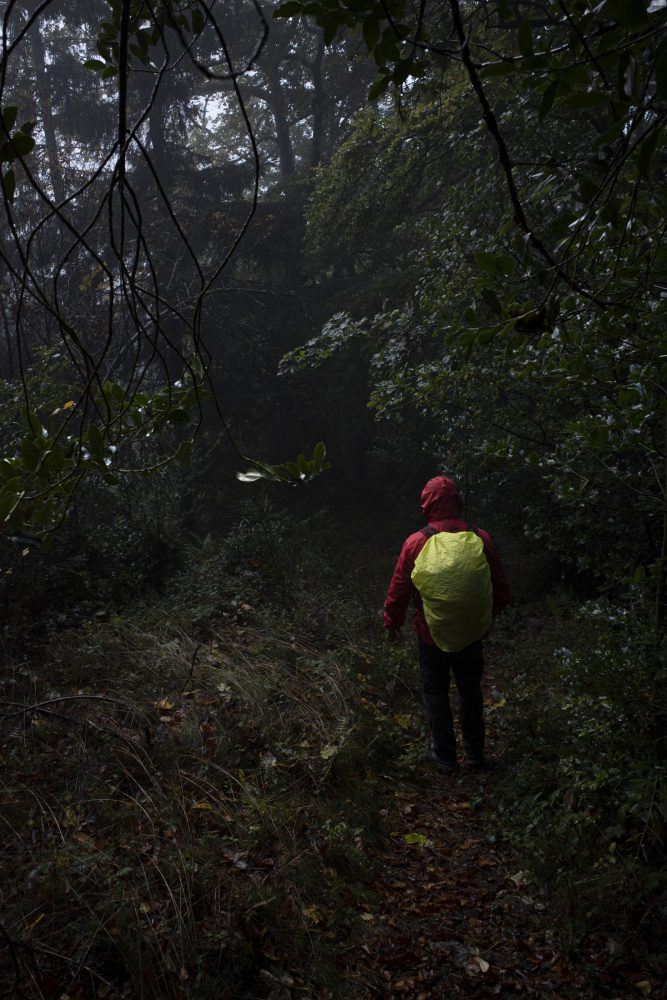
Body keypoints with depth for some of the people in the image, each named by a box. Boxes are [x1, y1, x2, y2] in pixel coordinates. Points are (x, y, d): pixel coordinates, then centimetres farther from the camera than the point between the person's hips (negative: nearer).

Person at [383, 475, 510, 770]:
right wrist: (487, 615, 18)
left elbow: (398, 591, -9)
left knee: (435, 691, 15)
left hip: (431, 633, -2)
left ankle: (445, 754, 22)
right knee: (470, 690, 19)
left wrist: (392, 623, 8)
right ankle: (475, 753, 29)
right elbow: (501, 589, 0)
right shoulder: (481, 539, -10)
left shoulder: (416, 543, -16)